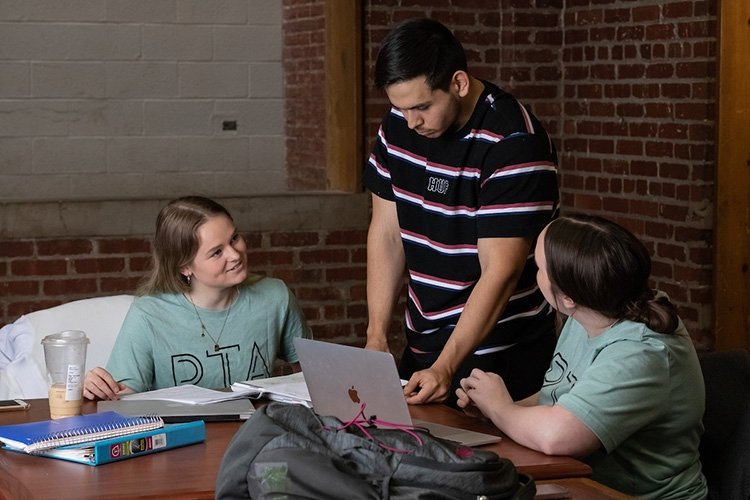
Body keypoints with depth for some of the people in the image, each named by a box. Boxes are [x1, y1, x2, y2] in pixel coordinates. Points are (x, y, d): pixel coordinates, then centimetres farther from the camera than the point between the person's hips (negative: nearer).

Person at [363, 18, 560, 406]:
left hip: (499, 355, -6)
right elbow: (386, 233, 4)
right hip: (423, 345, 7)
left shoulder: (514, 144, -22)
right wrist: (376, 336, -4)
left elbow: (499, 272, -24)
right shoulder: (398, 127, -1)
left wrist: (446, 367, -29)